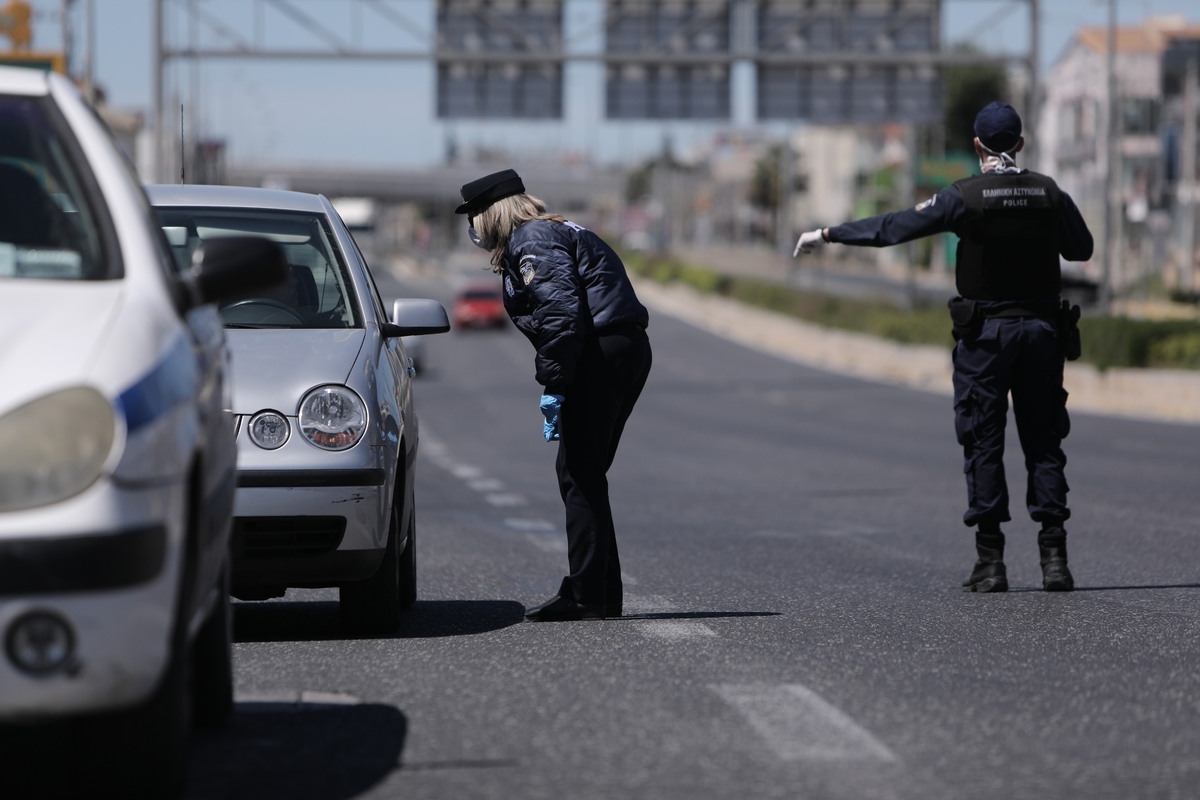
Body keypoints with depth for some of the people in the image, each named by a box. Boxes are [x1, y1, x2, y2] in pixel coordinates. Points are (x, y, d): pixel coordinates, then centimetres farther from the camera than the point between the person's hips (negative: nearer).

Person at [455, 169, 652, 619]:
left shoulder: (530, 241, -7)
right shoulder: (558, 232, 25)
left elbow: (560, 313, -19)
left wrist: (553, 386, -19)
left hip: (600, 356, -10)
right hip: (628, 348, 10)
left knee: (578, 476, -7)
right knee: (586, 476, 14)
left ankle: (587, 596, -9)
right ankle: (602, 593, 16)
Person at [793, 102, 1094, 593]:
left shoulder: (965, 197, -8)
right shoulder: (1050, 194, 2)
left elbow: (894, 228, -7)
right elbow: (1082, 248, 18)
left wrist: (828, 235, 2)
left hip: (985, 331, -3)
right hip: (1042, 328, 3)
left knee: (983, 443, 2)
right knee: (1043, 442, 6)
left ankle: (991, 562, 0)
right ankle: (1054, 557, -1)